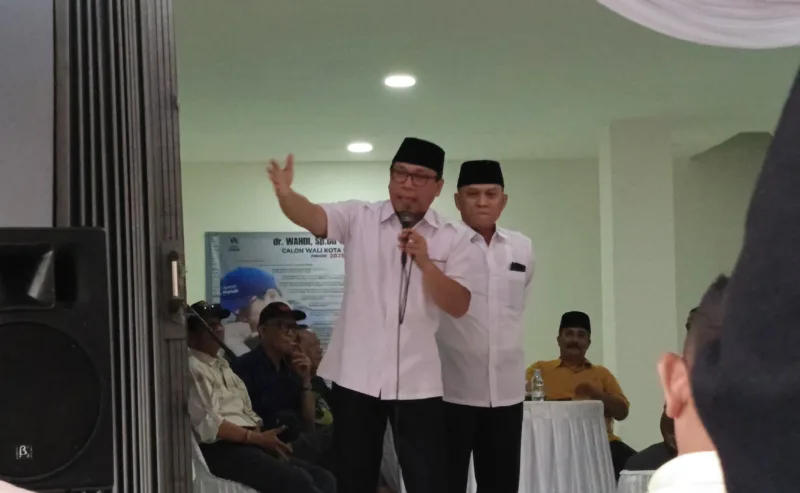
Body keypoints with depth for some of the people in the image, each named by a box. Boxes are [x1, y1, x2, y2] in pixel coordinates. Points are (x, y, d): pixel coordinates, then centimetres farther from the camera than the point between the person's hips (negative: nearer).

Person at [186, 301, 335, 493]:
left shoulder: (222, 366, 25)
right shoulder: (192, 368, -3)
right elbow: (207, 425, -14)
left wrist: (263, 438, 0)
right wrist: (258, 438, -15)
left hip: (249, 444, 9)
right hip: (222, 449, -9)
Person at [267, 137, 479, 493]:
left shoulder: (453, 239, 1)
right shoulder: (359, 218, 0)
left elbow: (458, 306, -7)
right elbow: (312, 217, -18)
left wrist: (424, 262, -21)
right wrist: (284, 194, -39)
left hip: (416, 382, 0)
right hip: (356, 377, 0)